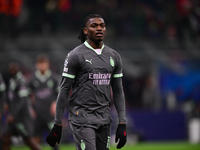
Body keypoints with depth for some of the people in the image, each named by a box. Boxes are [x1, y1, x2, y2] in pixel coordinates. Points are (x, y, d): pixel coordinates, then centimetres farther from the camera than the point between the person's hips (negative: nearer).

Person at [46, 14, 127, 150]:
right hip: (82, 118, -6)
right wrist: (57, 125, -7)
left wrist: (122, 124, 6)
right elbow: (64, 91, -4)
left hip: (104, 119, 6)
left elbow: (118, 91, 14)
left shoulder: (114, 56, 12)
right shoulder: (76, 55, -4)